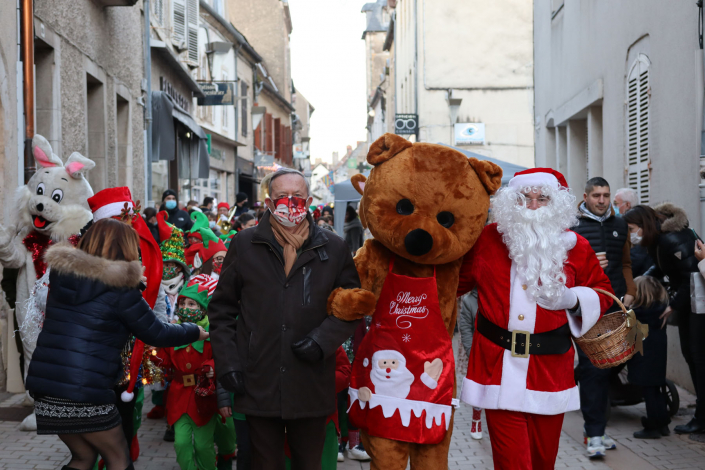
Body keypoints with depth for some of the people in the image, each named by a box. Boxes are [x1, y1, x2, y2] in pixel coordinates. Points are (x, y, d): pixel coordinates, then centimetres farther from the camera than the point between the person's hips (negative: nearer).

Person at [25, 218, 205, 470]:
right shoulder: (119, 288, -9)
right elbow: (156, 334, -2)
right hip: (85, 393, -6)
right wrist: (194, 332, 16)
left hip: (45, 384, 6)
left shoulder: (61, 274, 7)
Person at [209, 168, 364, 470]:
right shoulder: (244, 246, 4)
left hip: (312, 388, 0)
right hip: (258, 386, 0)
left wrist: (322, 340, -9)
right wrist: (227, 363, -1)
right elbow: (222, 309, 8)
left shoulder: (334, 249, 4)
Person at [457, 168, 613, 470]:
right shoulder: (488, 239, 3)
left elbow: (602, 292, 13)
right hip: (499, 369, -2)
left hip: (550, 367, 2)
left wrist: (573, 299, -5)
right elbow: (455, 281, 16)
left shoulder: (574, 246, 4)